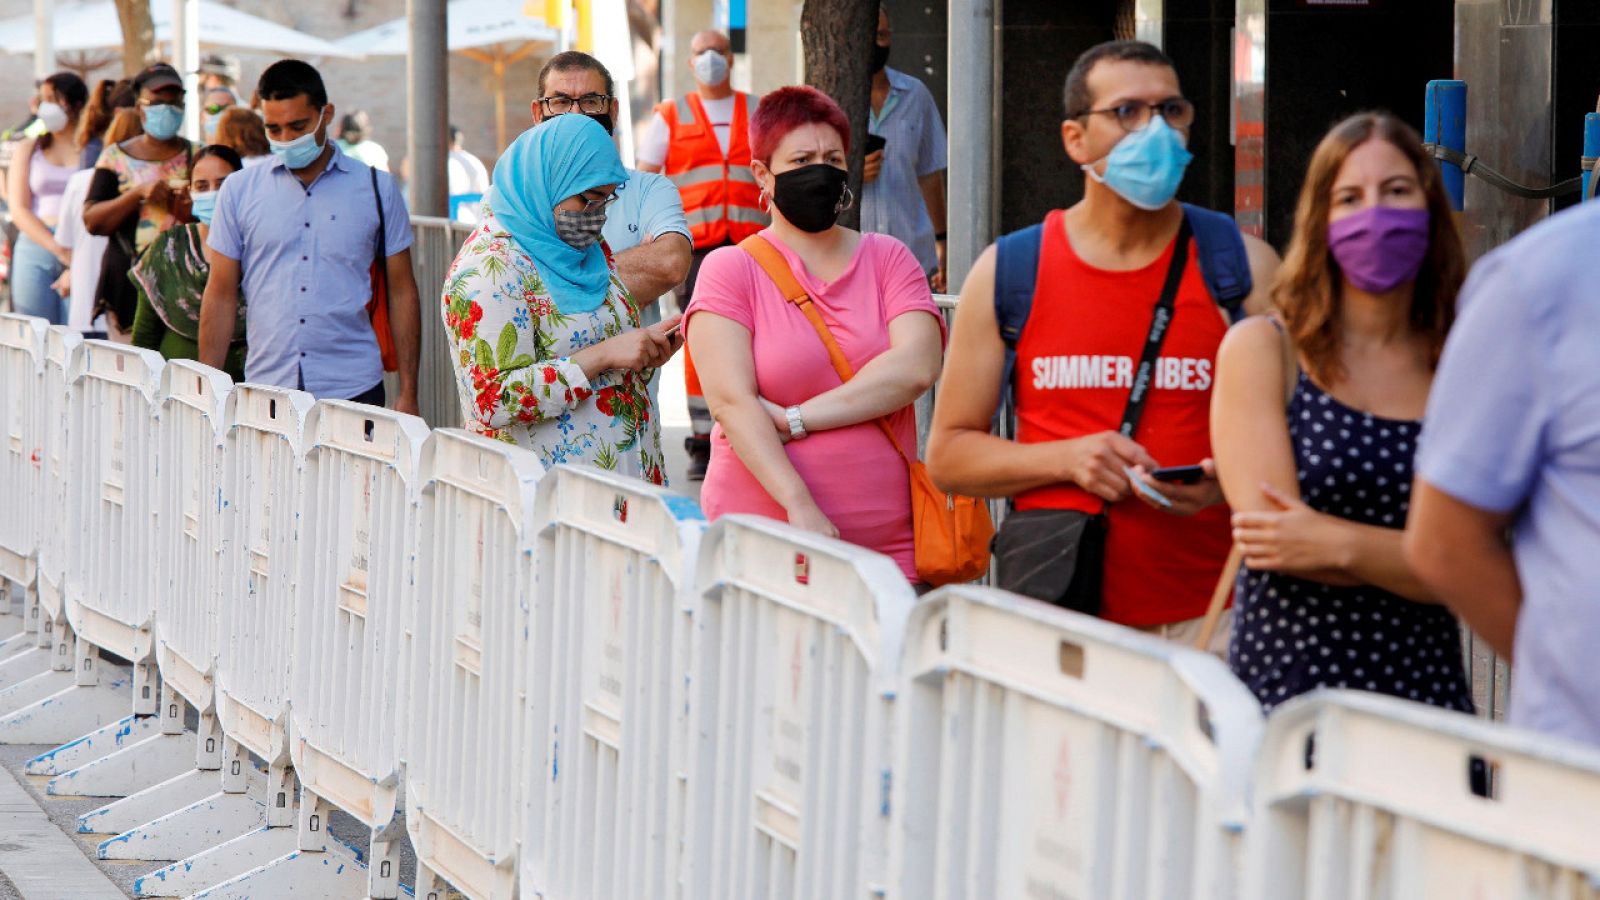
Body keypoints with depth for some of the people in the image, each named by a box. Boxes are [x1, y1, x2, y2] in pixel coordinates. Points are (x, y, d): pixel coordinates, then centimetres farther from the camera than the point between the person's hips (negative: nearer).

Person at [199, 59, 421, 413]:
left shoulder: (376, 189, 5)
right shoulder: (239, 191, 7)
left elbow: (401, 293, 7)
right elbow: (221, 295, 8)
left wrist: (408, 394, 2)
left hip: (352, 390, -1)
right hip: (265, 391, 1)